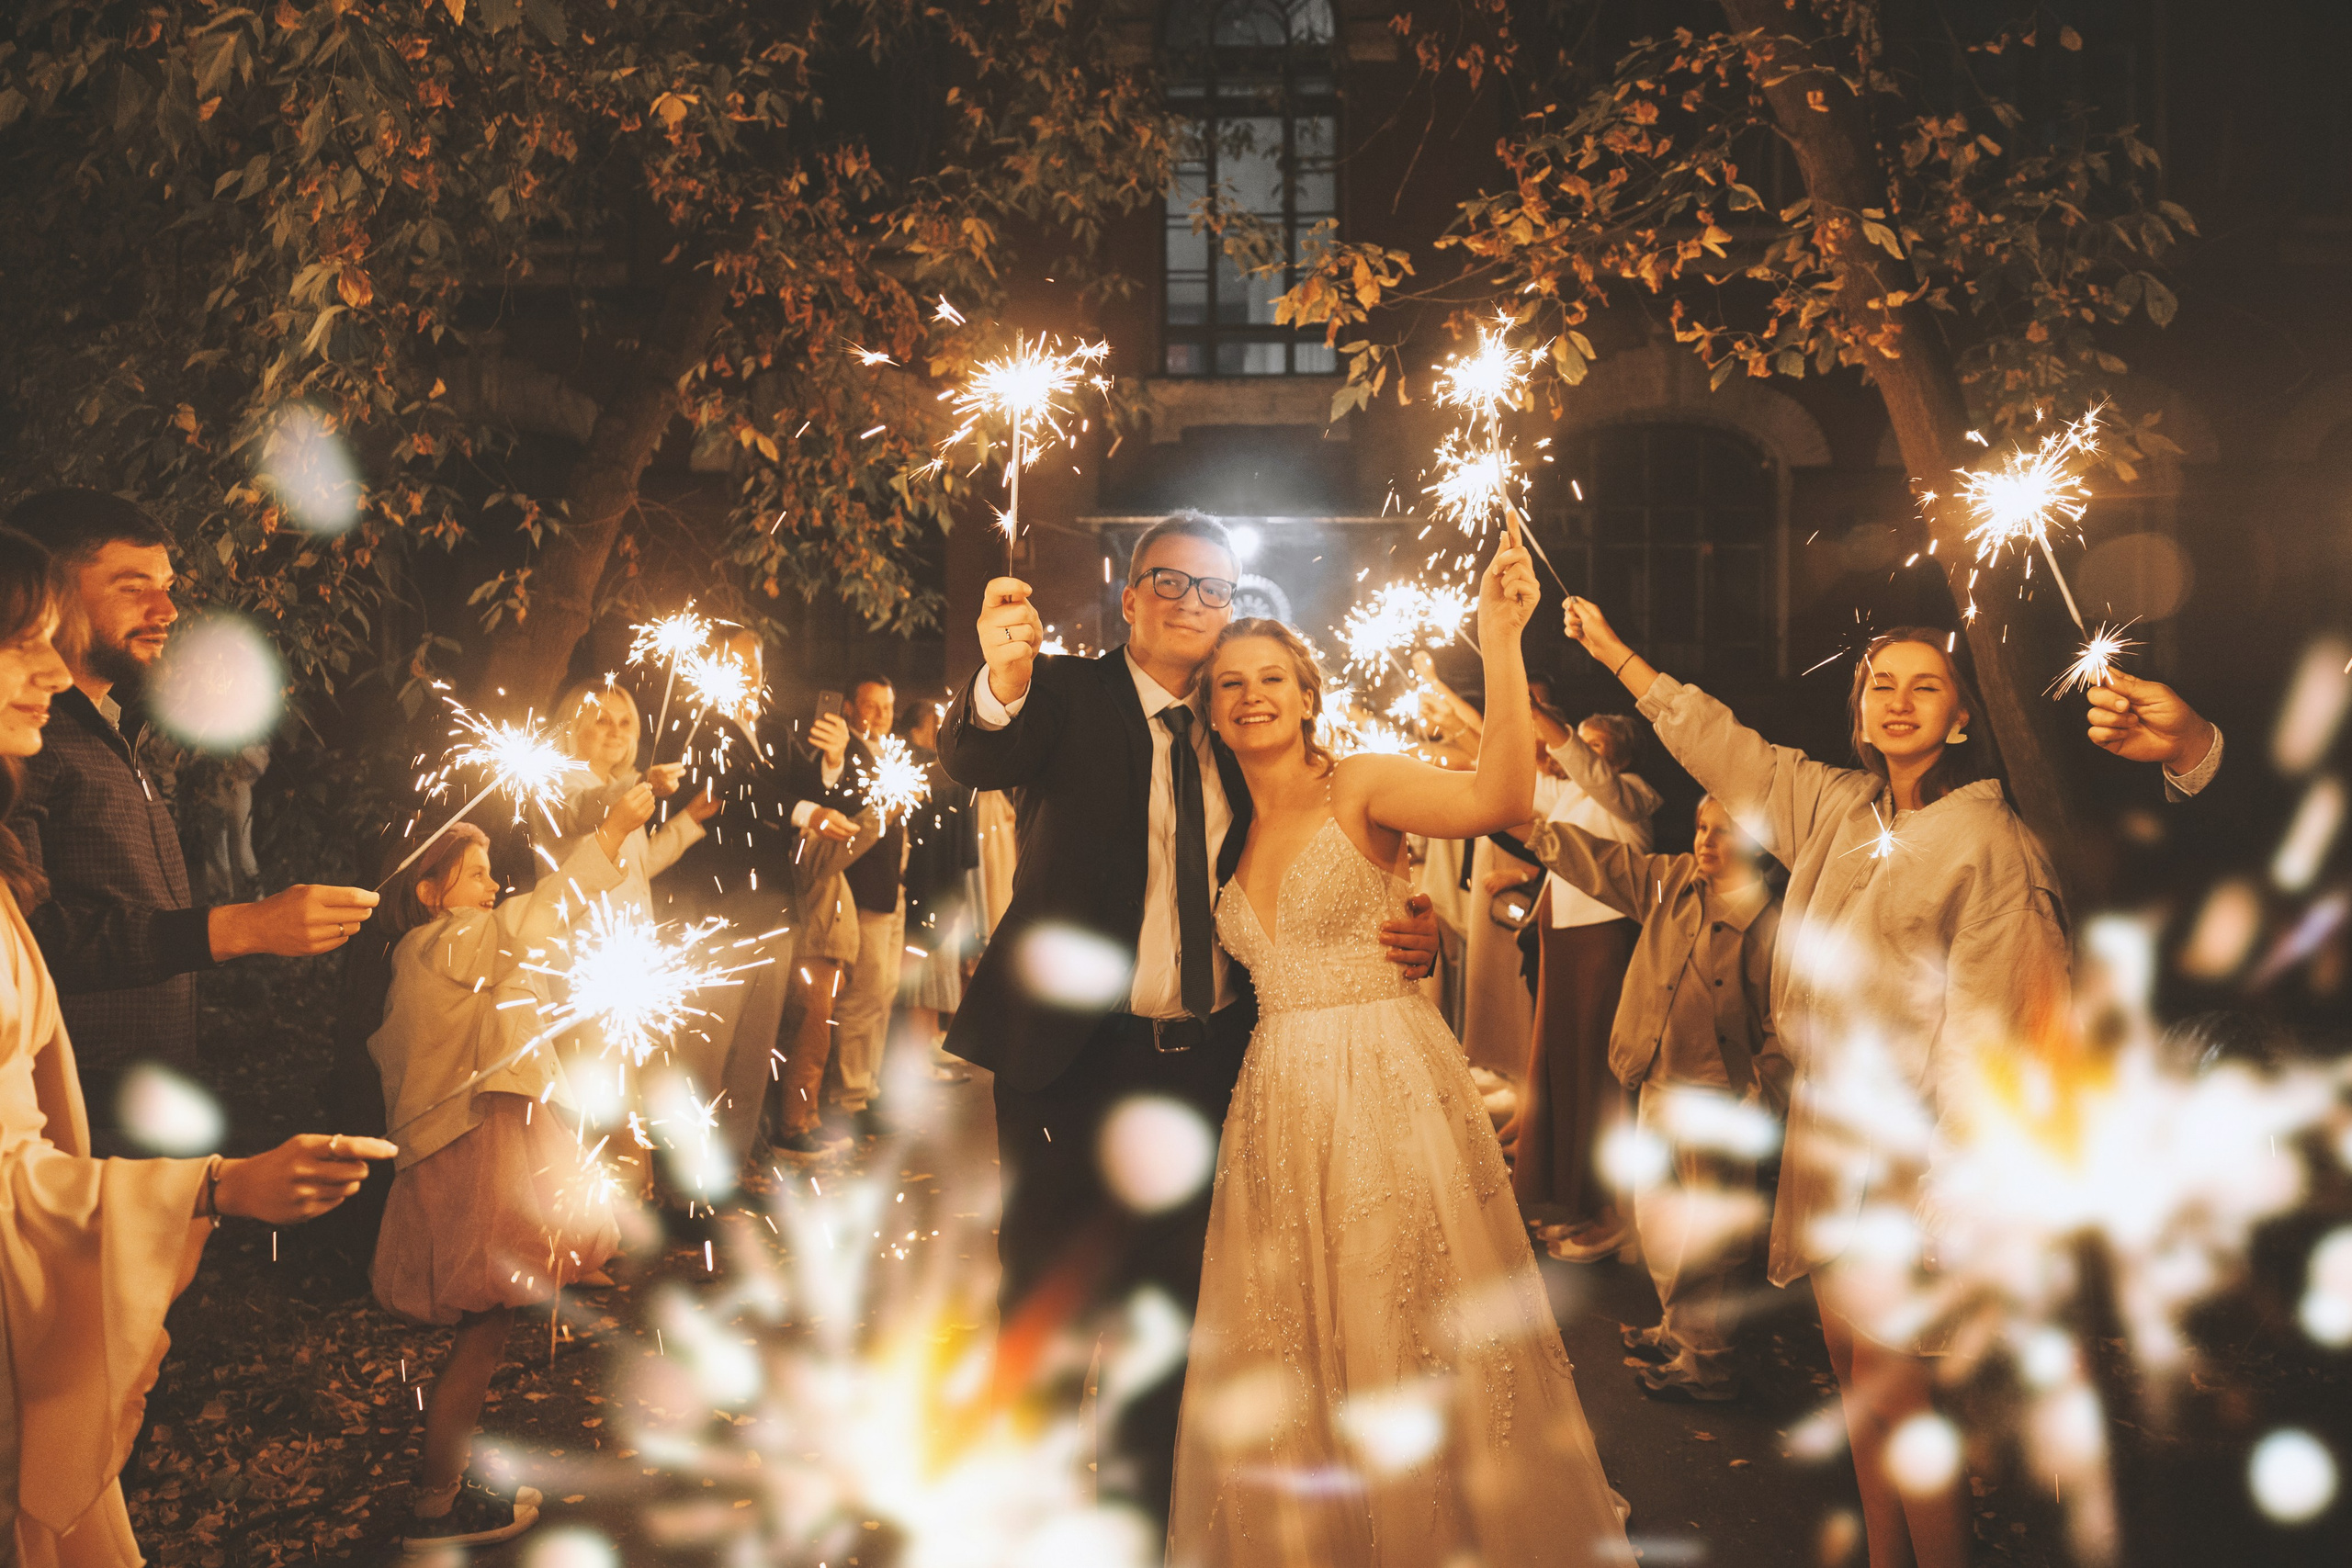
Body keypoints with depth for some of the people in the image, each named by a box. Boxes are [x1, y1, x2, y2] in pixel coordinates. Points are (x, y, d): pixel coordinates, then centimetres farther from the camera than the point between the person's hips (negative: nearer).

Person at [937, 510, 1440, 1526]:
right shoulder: (1064, 696, -5)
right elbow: (972, 760, -26)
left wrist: (1404, 939, -8)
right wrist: (1002, 685, -50)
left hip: (1205, 1061, 4)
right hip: (1072, 1055, -4)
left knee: (1177, 1291, 16)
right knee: (1049, 1300, 8)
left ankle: (1143, 1490, 36)